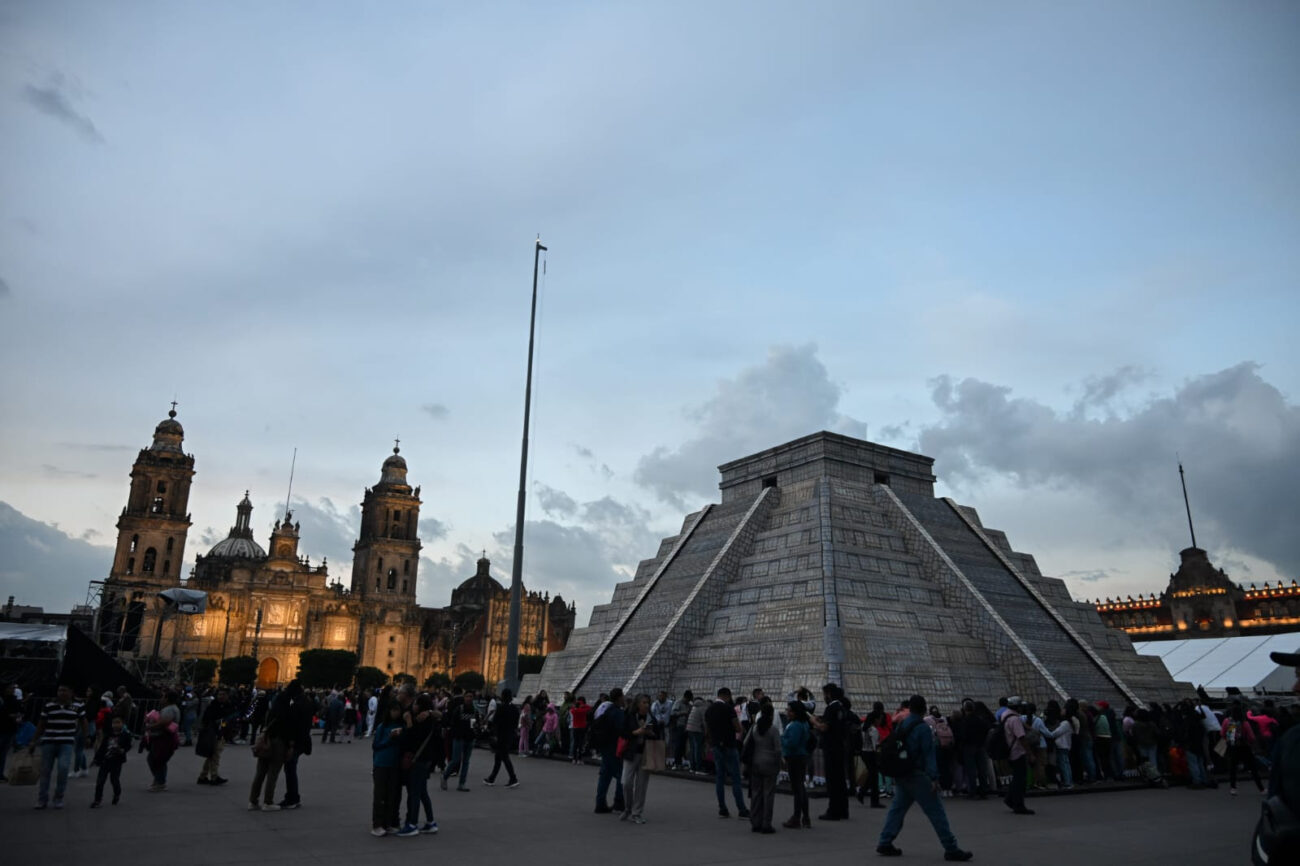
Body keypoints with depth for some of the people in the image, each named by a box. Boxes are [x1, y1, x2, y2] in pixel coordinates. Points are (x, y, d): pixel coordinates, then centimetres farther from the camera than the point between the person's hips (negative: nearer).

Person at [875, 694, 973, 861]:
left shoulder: (901, 725, 10)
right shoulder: (923, 728, -11)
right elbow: (929, 754, -16)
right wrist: (934, 778, -20)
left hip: (901, 775, 7)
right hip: (917, 776, -7)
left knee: (897, 809, 13)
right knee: (936, 812, -3)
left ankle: (884, 844, 11)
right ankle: (951, 849, -1)